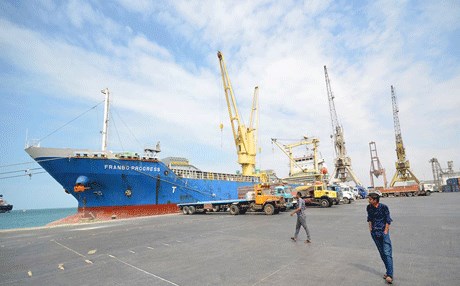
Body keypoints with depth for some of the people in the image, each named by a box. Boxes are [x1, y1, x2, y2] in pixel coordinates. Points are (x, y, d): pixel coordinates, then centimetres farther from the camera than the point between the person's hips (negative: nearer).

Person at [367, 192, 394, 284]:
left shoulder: (384, 207, -12)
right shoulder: (369, 207, 1)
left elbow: (388, 220, -7)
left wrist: (386, 231, -9)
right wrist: (370, 227, 6)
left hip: (384, 232, -5)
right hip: (374, 232, 5)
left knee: (387, 253, -9)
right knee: (382, 253, 12)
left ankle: (389, 275, -8)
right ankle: (388, 271, 24)